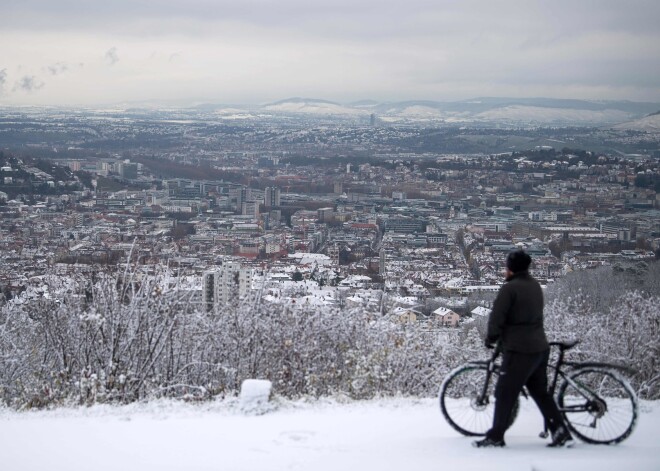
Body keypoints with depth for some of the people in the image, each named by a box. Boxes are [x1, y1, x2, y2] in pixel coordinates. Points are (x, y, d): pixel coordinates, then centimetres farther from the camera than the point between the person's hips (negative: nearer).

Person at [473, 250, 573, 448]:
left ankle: (495, 437, 7)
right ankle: (561, 433, 12)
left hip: (519, 350, -8)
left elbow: (497, 317, -15)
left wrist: (491, 338, 2)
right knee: (540, 392, 15)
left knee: (505, 394, 2)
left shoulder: (510, 288, -14)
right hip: (540, 348, 8)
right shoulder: (535, 285, 11)